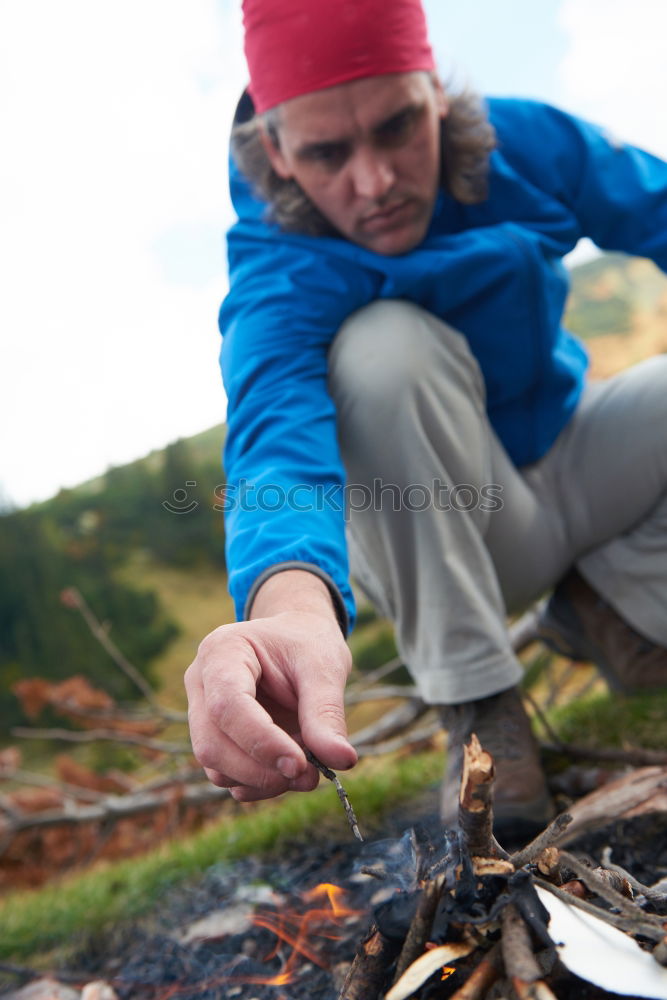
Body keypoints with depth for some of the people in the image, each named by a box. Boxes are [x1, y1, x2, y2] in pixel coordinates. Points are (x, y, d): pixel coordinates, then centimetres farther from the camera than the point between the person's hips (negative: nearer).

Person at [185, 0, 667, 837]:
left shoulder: (531, 144, -14)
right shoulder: (280, 284, -27)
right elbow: (278, 438, -46)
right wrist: (292, 599, -69)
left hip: (574, 469, 4)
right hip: (428, 531, -3)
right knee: (386, 343, -34)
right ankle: (478, 703, -22)